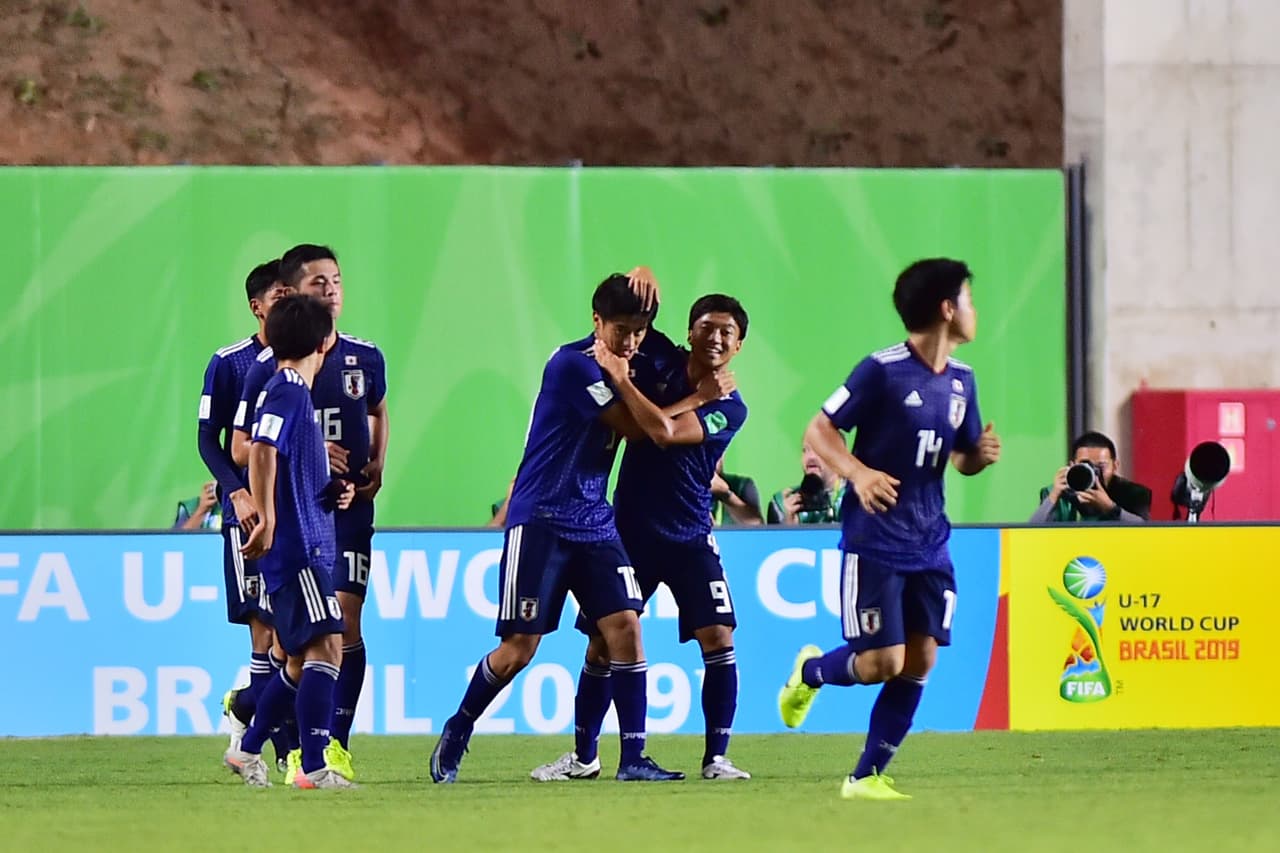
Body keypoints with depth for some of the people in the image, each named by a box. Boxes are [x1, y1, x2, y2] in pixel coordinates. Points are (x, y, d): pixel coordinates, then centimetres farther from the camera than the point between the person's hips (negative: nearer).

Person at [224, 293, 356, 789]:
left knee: (302, 661, 18)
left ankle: (248, 751, 29)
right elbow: (262, 451, -27)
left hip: (307, 546, 10)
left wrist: (334, 491, 14)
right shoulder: (288, 391, -11)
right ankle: (314, 768, -21)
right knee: (325, 646, -16)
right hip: (296, 544, -10)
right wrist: (267, 519, -34)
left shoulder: (294, 391, 19)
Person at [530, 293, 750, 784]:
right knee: (602, 644, 4)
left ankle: (716, 757, -4)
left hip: (690, 536, -2)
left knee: (718, 638, -13)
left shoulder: (730, 408, -11)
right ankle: (583, 756, 18)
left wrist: (620, 379, -28)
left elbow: (664, 431, -27)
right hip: (630, 532, 2)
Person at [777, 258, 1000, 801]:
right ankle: (809, 670, 22)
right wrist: (859, 473, -25)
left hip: (929, 546, 7)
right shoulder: (883, 370, -12)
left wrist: (982, 455, -2)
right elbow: (818, 431, -8)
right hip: (875, 543, -7)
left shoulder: (961, 380, 9)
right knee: (882, 662, -10)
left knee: (920, 659, -1)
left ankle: (867, 776, 8)